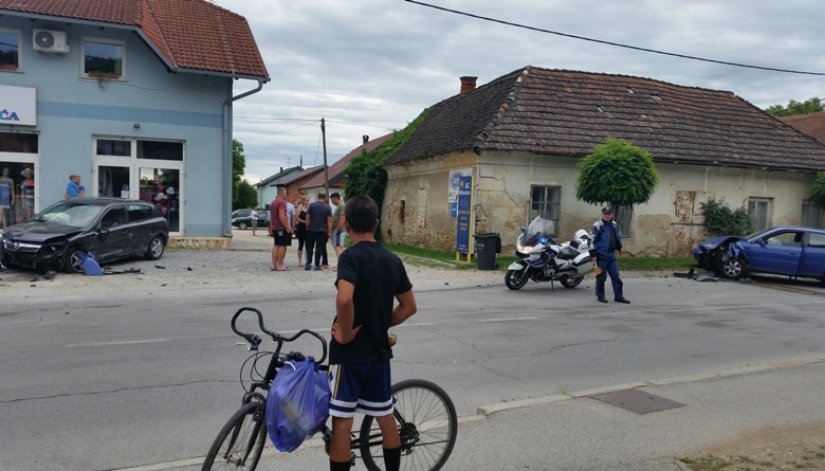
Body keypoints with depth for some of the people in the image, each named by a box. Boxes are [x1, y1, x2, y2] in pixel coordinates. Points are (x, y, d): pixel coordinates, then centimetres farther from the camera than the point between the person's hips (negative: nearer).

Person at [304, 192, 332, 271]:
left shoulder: (312, 205, -2)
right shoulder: (328, 207, -3)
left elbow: (307, 217, -2)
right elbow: (329, 220, -6)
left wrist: (307, 227, 8)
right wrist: (329, 231, -2)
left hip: (311, 229, 0)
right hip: (322, 230, 0)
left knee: (309, 247, 10)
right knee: (319, 247, 3)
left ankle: (308, 263, 4)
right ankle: (317, 265, 3)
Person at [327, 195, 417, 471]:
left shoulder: (350, 256, -15)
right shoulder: (393, 260, 4)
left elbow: (344, 299, -32)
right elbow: (409, 307, 9)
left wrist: (345, 334, -18)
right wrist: (379, 326, 12)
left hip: (350, 353, -6)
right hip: (379, 350, 6)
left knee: (342, 424, 3)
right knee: (386, 419, 18)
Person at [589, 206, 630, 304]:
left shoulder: (615, 225, 11)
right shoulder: (597, 226, -10)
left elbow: (618, 237, 26)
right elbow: (592, 240, -13)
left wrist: (618, 248, 24)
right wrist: (593, 254, -16)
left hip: (611, 254, 6)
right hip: (601, 255, -6)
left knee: (615, 275, 7)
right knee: (601, 276, 0)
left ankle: (618, 296, 13)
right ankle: (600, 296, 11)